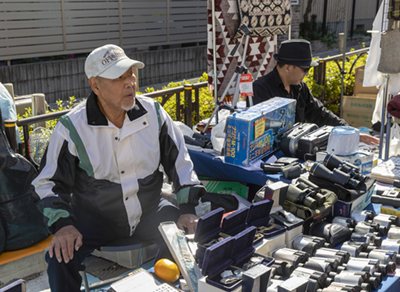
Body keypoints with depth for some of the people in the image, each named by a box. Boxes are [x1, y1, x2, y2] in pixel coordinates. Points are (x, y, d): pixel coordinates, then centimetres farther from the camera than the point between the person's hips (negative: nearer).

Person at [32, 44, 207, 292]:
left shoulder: (153, 112, -3)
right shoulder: (72, 128, -12)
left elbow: (179, 162, 4)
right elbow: (49, 183, -4)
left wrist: (188, 208, -6)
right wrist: (62, 224, -20)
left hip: (149, 211, 2)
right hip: (95, 217, -2)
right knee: (60, 259, -27)